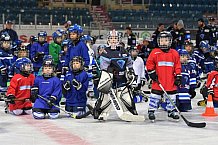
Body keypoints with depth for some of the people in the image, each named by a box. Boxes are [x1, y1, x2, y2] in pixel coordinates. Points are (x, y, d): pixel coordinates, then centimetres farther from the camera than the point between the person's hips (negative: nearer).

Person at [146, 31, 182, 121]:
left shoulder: (174, 54, 5)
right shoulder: (155, 53, -2)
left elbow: (177, 66, 8)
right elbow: (149, 63, 2)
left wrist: (178, 77, 3)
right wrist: (152, 73, -5)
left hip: (171, 81, 2)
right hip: (158, 80, -2)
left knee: (172, 96, 9)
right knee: (155, 95, -1)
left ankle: (171, 111, 24)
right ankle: (151, 111, 8)